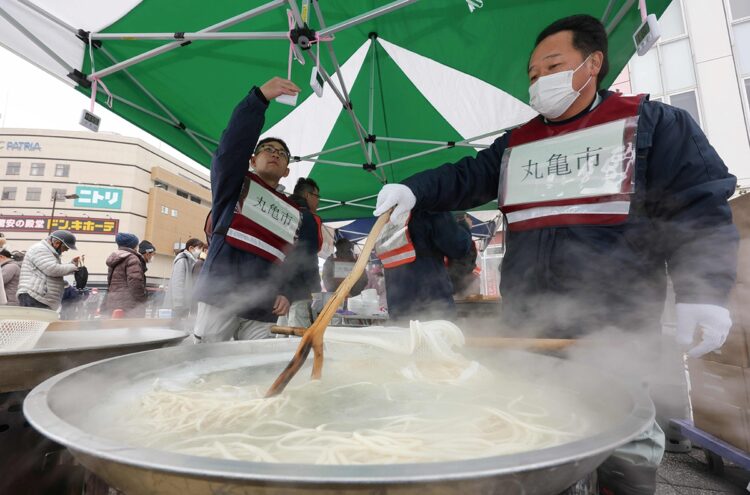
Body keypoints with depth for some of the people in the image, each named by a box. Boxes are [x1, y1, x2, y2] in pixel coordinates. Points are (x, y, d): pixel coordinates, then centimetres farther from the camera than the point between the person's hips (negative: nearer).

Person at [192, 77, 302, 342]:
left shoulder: (293, 213, 18)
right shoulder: (234, 184, 7)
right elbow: (232, 144, -14)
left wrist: (284, 292, -2)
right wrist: (260, 96, -25)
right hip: (220, 297, -3)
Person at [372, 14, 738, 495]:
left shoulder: (653, 123, 3)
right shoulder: (515, 144, 16)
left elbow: (700, 208, -4)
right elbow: (465, 179, 6)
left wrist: (704, 293, -16)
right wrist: (411, 190, -11)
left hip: (619, 327, -3)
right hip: (527, 327, 4)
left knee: (626, 446, 10)